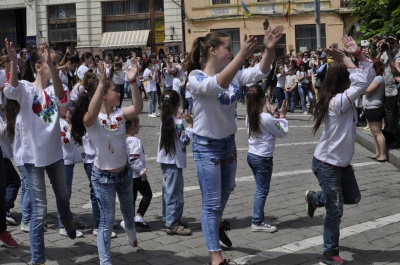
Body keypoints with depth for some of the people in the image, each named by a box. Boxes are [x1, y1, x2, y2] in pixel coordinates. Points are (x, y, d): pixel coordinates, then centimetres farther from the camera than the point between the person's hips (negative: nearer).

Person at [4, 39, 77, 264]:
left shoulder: (54, 89, -2)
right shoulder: (26, 89, -10)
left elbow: (63, 100, -26)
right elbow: (11, 90, -33)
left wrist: (51, 63, -38)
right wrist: (13, 61, -48)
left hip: (55, 152, 4)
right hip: (33, 155, -4)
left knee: (63, 196, 26)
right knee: (40, 209, -4)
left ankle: (69, 224, 58)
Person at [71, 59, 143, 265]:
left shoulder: (119, 114, -4)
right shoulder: (91, 119, -18)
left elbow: (138, 108, -22)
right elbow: (92, 113, -43)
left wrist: (132, 82, -35)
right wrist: (101, 83, -50)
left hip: (124, 172, 5)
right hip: (103, 176, -5)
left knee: (128, 210, 25)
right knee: (107, 219, -2)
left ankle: (130, 231, 59)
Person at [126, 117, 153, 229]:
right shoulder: (135, 141, -20)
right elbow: (133, 159, -26)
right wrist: (142, 171, -18)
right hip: (137, 175, -8)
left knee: (132, 197, 15)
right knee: (147, 194, 4)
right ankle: (139, 217, -5)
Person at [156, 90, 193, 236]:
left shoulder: (165, 119, 6)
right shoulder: (177, 122, -18)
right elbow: (186, 140, -18)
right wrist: (190, 124, -12)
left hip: (165, 160, 9)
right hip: (174, 161, -9)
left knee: (168, 190, 17)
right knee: (175, 192, -4)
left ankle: (169, 218, 28)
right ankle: (172, 224, -2)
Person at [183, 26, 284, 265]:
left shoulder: (233, 74, -2)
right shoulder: (196, 78, -22)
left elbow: (260, 73, -15)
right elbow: (218, 85, -42)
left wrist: (270, 48, -32)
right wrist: (241, 55, -51)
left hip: (228, 142, 7)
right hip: (206, 146, -7)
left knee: (227, 188, 28)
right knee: (211, 201, -1)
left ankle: (217, 222, 57)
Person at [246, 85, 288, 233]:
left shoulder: (249, 117, 3)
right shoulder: (266, 118, -20)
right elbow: (282, 132, -8)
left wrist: (270, 114, 12)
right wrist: (282, 115, 1)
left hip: (252, 155, 8)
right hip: (263, 158, -8)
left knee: (260, 189, 16)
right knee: (262, 191, 2)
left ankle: (259, 219, 21)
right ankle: (257, 223, 7)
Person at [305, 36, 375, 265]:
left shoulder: (346, 99, 1)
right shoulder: (337, 102, -26)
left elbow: (370, 74, 1)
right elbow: (363, 81, -34)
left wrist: (358, 54, -13)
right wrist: (344, 58, -25)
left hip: (342, 162, 9)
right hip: (326, 164, -9)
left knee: (353, 198, 22)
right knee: (335, 211, 1)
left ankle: (315, 198, 39)